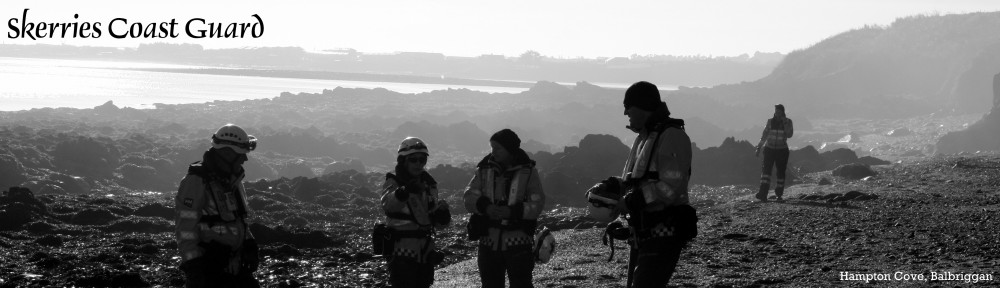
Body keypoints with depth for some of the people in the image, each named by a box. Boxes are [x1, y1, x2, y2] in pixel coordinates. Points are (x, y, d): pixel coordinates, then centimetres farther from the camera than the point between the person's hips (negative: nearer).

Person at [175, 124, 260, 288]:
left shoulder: (233, 181, 11)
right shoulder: (196, 182, -15)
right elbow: (185, 229, -19)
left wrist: (250, 249, 16)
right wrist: (192, 267, -21)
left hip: (234, 264, 8)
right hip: (208, 267, -8)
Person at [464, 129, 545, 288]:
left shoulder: (528, 172, -3)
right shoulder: (484, 170, 5)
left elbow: (537, 205, -12)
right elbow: (469, 198, -3)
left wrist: (511, 212, -26)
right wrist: (485, 207, -23)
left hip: (518, 243, -4)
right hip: (489, 243, 4)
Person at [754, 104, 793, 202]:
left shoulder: (788, 122, -1)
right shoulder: (770, 121, 3)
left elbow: (789, 135, -15)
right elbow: (764, 135, 9)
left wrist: (784, 123, -19)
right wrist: (759, 148, 5)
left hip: (782, 151, 0)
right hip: (769, 149, 0)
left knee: (781, 172, 6)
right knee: (766, 169, -16)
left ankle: (779, 194, 23)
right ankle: (763, 194, -28)